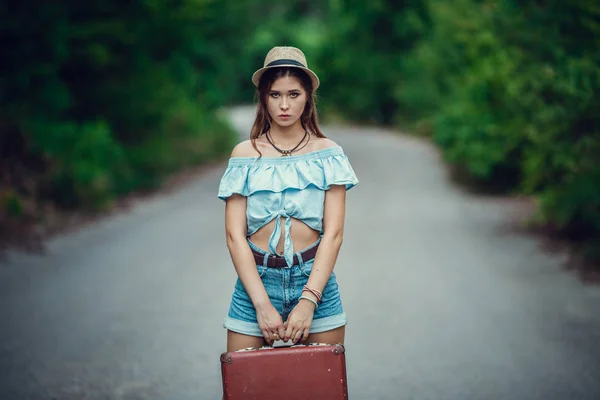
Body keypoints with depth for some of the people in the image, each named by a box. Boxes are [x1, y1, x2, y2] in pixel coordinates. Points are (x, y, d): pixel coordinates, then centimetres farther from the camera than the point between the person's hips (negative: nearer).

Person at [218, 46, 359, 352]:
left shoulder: (327, 153, 3)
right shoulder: (245, 154, 3)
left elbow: (333, 232, -3)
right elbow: (235, 235, -2)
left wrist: (308, 301, -14)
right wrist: (262, 304, -12)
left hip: (315, 281, 0)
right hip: (256, 281, 0)